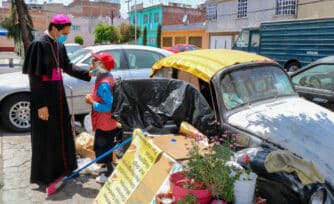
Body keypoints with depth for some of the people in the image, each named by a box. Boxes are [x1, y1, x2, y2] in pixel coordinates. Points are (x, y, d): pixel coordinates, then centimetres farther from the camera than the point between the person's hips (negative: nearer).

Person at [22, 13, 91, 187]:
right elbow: (34, 76, -19)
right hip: (44, 96, -8)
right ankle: (43, 175, 17)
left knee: (62, 132, 17)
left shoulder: (59, 45, 8)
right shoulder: (39, 44, -17)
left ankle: (62, 167, 33)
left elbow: (67, 66, 15)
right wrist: (41, 104, -20)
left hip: (58, 93, 9)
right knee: (45, 136, 2)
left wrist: (87, 74, 2)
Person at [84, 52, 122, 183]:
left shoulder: (103, 84, -27)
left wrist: (92, 103, -21)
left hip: (105, 123, -10)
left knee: (102, 147, 4)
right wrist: (92, 98, 2)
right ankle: (106, 165, 43)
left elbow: (109, 106, -31)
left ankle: (109, 172, 18)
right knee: (105, 146, 25)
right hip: (104, 122, 10)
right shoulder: (105, 78, 5)